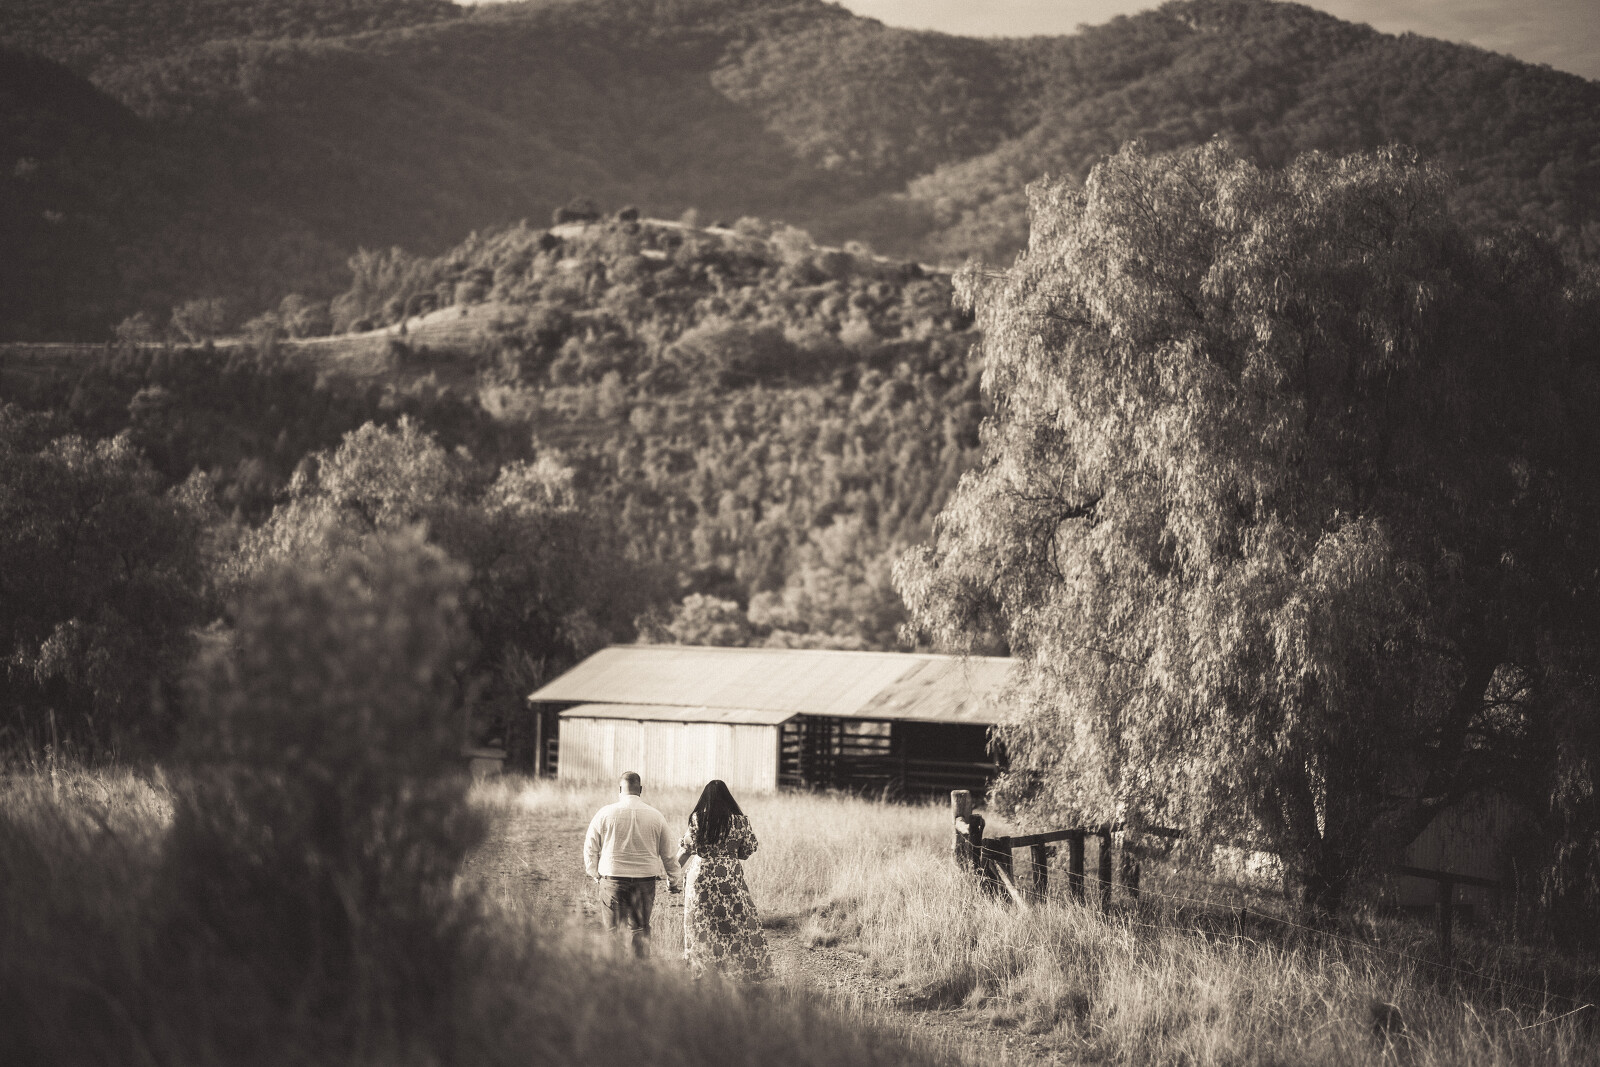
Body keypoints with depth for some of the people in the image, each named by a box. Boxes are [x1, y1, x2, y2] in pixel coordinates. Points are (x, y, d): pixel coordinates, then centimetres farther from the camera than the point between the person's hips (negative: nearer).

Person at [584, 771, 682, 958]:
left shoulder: (604, 814, -2)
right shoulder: (656, 817, 2)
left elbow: (590, 848, 6)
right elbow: (667, 853, 10)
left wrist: (594, 873, 22)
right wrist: (674, 880, 23)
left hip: (612, 879, -1)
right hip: (645, 880, 1)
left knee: (613, 929, 5)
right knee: (640, 929, 8)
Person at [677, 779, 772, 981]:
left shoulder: (697, 819, -5)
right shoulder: (739, 821, -3)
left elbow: (687, 848, -1)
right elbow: (747, 851, 4)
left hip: (700, 875, 0)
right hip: (730, 878, 0)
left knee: (701, 927, 8)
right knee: (739, 926, 5)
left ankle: (701, 973, 9)